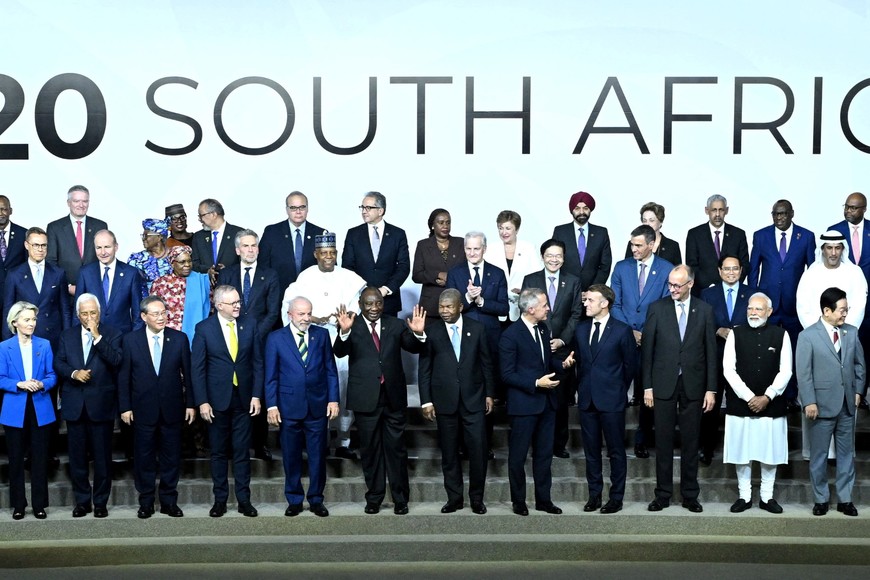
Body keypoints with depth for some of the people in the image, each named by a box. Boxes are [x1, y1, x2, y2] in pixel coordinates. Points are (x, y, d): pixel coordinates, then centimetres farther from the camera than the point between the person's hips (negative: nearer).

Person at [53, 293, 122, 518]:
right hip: (75, 405, 3)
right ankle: (82, 501, 19)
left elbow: (116, 361, -14)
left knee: (102, 456, 3)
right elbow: (58, 363, 6)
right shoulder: (67, 336, 11)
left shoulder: (112, 335, 0)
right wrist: (73, 373, -12)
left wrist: (97, 337, -17)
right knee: (77, 456, 8)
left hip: (101, 404, -3)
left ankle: (101, 502, 13)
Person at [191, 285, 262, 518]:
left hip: (243, 398, 1)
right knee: (218, 452, 9)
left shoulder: (250, 325, 2)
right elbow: (197, 368, -5)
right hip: (217, 399, -1)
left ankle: (244, 499, 13)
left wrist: (256, 395, -2)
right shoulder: (204, 328, -5)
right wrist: (202, 402, -10)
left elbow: (257, 362, 4)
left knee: (242, 451, 6)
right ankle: (220, 499, 18)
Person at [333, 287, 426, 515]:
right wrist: (344, 332, -36)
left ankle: (400, 498, 14)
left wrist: (418, 333, -24)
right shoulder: (352, 326, -2)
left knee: (396, 448, 6)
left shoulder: (395, 325, 5)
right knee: (370, 449, 9)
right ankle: (374, 498, 19)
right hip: (365, 398, -1)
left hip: (393, 397, 1)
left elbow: (413, 348, -2)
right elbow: (339, 352, -16)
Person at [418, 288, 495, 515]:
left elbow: (486, 363, 9)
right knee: (449, 452, 6)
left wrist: (489, 394, 6)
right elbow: (424, 368, 2)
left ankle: (477, 498, 11)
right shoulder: (431, 330, 2)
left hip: (474, 398, 0)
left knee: (478, 449, -2)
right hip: (445, 400, 0)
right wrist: (426, 400, -2)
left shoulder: (477, 329, 5)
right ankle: (454, 498, 16)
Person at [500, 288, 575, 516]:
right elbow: (507, 374, -15)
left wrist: (562, 363, -2)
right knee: (518, 455, 6)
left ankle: (543, 499, 25)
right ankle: (518, 501, 20)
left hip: (546, 402, 7)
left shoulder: (543, 328, 7)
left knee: (544, 453, 14)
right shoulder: (511, 335, -15)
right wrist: (536, 383, -21)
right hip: (524, 403, -7)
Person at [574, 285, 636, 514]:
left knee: (616, 451, 3)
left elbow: (630, 365, 0)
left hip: (611, 400, -5)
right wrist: (582, 388, 10)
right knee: (591, 450, 10)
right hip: (587, 399, 5)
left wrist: (617, 390, 5)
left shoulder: (622, 331, -7)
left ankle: (616, 497, 12)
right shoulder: (581, 329, 8)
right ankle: (594, 494, 19)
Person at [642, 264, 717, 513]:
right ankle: (663, 494, 14)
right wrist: (647, 386, -2)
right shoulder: (657, 308, 1)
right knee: (663, 441, 5)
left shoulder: (704, 310, 3)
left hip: (693, 386, 0)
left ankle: (690, 495, 16)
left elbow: (711, 351, 3)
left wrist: (711, 389, -1)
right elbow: (647, 349, 1)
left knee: (690, 442, 6)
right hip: (664, 385, 0)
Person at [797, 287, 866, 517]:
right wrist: (809, 402, -13)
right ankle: (821, 499, 17)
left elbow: (860, 364, 13)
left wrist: (858, 390, 5)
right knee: (819, 455, 6)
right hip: (822, 405, -4)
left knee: (846, 453, 10)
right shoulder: (808, 336, -7)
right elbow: (803, 373, -9)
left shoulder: (851, 332, 5)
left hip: (847, 405, 4)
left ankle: (845, 499, 19)